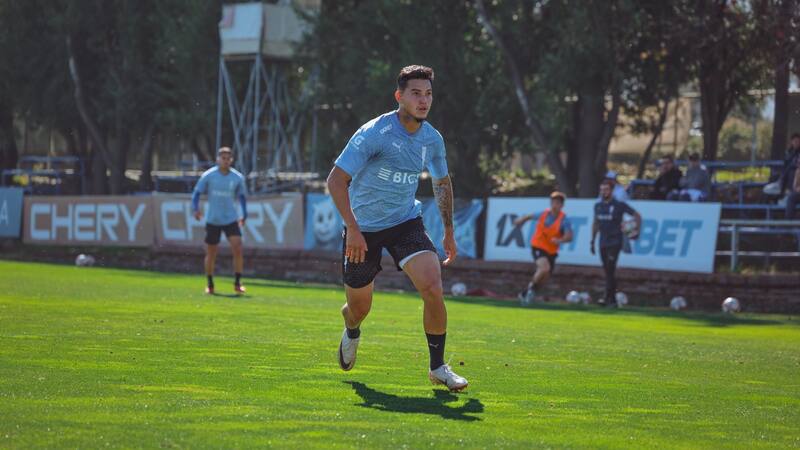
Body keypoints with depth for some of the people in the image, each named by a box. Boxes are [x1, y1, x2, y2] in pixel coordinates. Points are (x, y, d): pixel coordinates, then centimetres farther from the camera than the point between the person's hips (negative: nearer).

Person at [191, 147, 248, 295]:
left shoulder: (237, 178, 0)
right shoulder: (208, 176, -5)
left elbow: (242, 196, 13)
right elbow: (197, 193, 0)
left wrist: (244, 215, 6)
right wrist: (195, 209, -16)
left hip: (231, 220, 1)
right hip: (212, 220, -1)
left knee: (237, 249, -15)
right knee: (211, 254, 6)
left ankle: (237, 284, -7)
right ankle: (209, 285, 22)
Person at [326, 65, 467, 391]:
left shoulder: (432, 139, -3)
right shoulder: (374, 133, -20)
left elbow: (442, 182, 17)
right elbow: (336, 180, -20)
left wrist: (448, 231, 13)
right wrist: (352, 228, -28)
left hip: (407, 222, 3)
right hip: (364, 229, -3)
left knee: (433, 288, -20)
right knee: (359, 307, 9)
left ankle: (438, 367, -5)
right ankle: (352, 331, 49)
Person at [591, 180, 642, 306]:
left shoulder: (619, 205, -6)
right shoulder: (598, 206, 11)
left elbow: (637, 215, 1)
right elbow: (595, 224, 21)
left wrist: (636, 230, -8)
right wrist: (592, 241, 20)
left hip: (615, 242, -6)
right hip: (603, 243, 6)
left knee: (610, 270, -15)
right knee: (607, 271, 7)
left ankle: (608, 298, -16)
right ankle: (612, 299, 13)